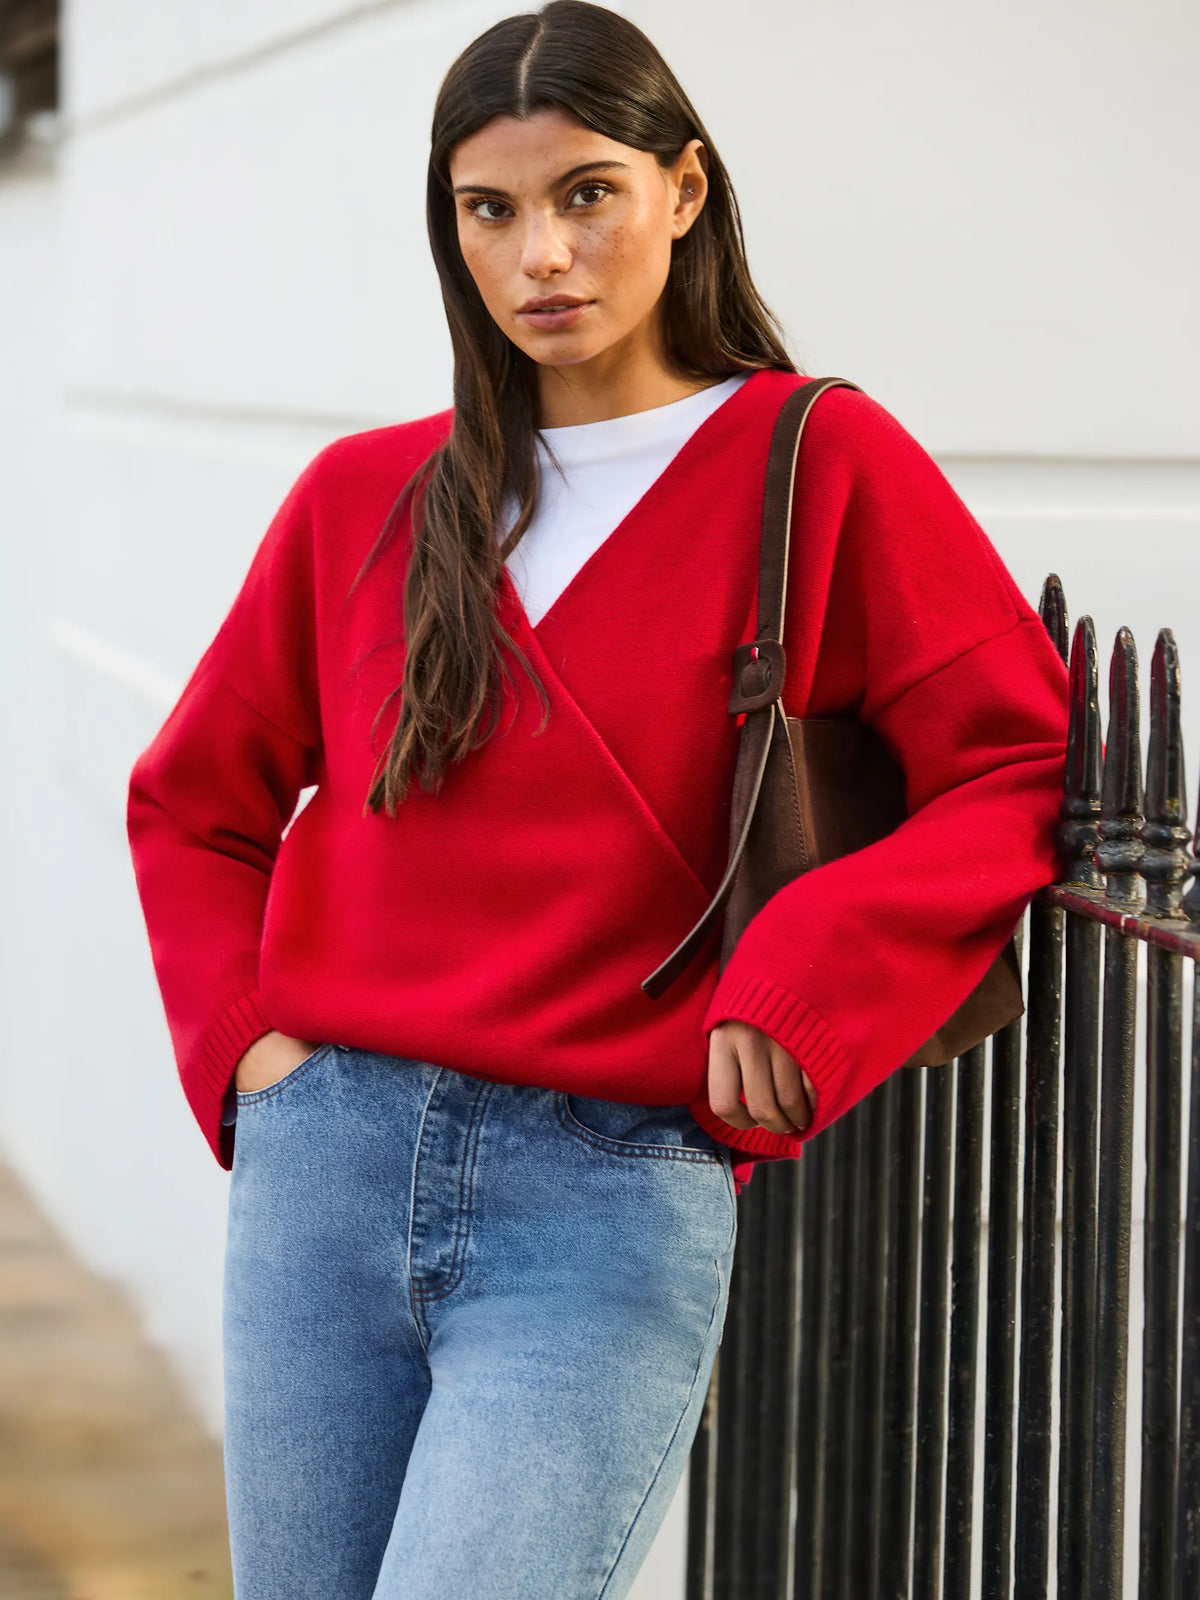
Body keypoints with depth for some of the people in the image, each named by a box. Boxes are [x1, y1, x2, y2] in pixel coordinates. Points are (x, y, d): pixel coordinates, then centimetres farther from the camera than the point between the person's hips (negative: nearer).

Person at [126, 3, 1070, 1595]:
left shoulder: (818, 463, 0)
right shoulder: (363, 497, 10)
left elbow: (1025, 770, -5)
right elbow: (190, 803, 20)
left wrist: (808, 984, -16)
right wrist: (244, 1040, 6)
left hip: (613, 1199, -4)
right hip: (327, 1167, 4)